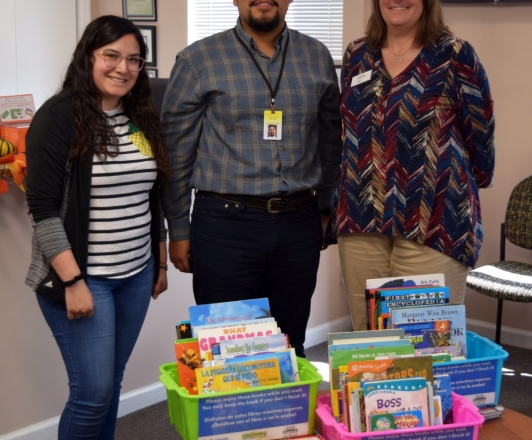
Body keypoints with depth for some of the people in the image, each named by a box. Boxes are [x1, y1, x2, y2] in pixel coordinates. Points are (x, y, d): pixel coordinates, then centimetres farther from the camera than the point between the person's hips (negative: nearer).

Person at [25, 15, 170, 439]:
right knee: (94, 392, -3)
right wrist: (72, 281, -18)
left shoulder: (143, 119, 9)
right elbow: (43, 210, -15)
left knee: (112, 383, 13)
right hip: (82, 277, -6)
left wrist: (161, 262, 17)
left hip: (137, 275, 6)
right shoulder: (58, 117, -11)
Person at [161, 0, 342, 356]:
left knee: (290, 347, 11)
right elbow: (176, 152, 0)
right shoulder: (198, 60, -2)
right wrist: (179, 230, 1)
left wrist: (326, 209, 14)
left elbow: (330, 141, 15)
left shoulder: (317, 57, 7)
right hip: (225, 224, -3)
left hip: (299, 224, 3)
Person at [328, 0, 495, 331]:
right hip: (362, 219, 4)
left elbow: (480, 133, 3)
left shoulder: (456, 55, -3)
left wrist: (467, 184, 14)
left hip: (433, 221, -4)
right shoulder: (357, 56, 12)